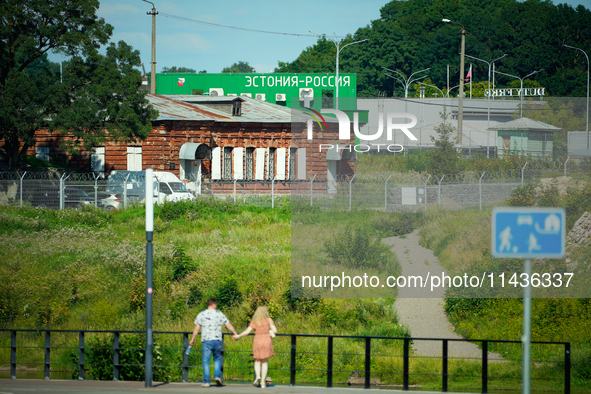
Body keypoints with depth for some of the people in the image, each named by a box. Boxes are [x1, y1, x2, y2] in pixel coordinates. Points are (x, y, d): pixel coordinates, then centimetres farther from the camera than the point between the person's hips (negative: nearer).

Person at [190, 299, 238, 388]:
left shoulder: (201, 315, 2)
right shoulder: (219, 314, 4)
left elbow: (196, 329, 2)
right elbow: (229, 325, 6)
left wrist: (192, 339, 12)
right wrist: (235, 334, 20)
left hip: (206, 341, -1)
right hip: (217, 340, 1)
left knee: (206, 361, 2)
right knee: (217, 359, 18)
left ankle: (206, 382, 0)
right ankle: (217, 376, 0)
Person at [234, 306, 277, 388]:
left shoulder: (254, 321, 3)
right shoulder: (269, 320, 1)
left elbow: (247, 331, -4)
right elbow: (275, 330, -4)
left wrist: (238, 336, 9)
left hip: (257, 341, 0)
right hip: (266, 341, 0)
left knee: (257, 361, 13)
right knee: (265, 362, 8)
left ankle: (257, 376, -14)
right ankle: (263, 382, 2)